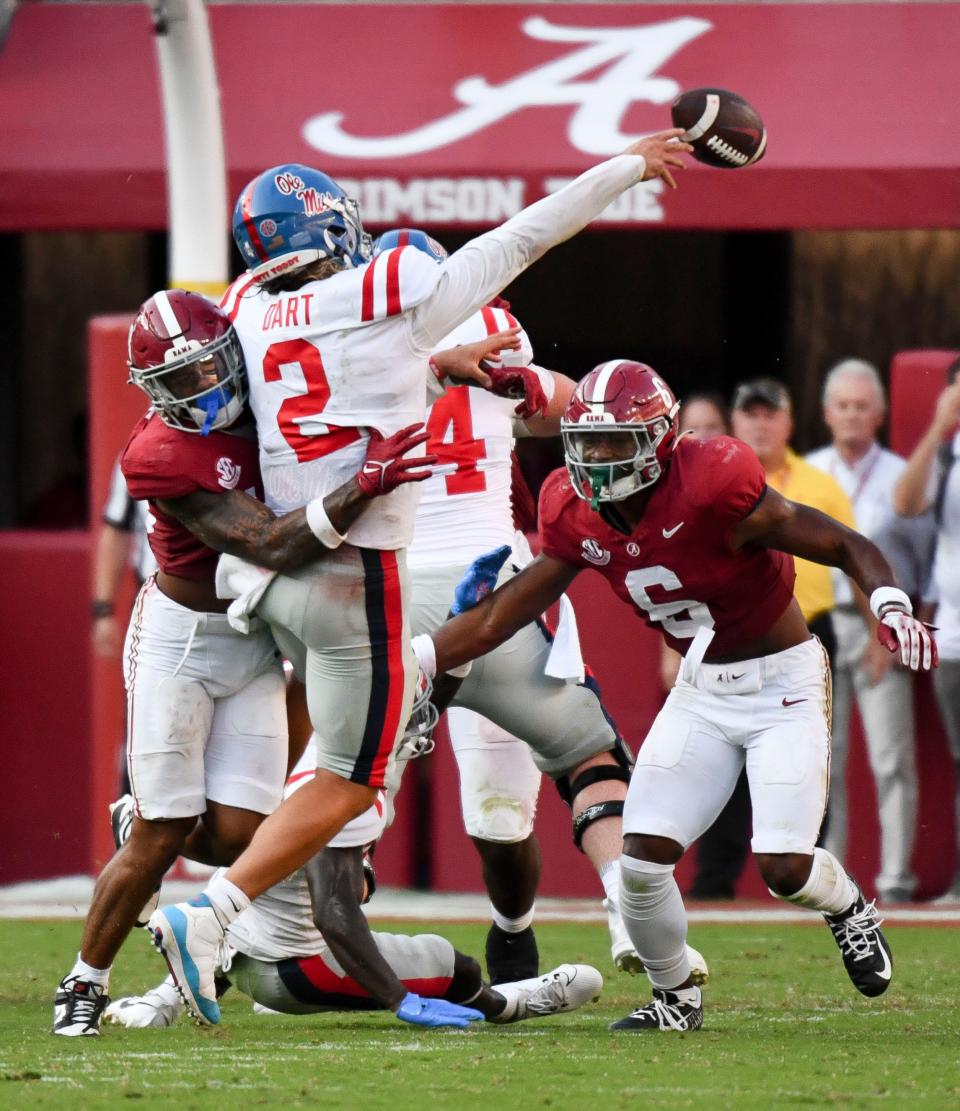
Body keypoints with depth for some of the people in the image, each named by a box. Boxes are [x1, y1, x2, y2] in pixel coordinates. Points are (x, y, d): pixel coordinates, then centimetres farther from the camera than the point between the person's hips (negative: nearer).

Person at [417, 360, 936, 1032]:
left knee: (785, 868, -14)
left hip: (784, 681, -5)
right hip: (701, 692, 5)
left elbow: (849, 548, -20)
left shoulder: (712, 490, -26)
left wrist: (891, 606, -39)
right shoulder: (578, 519, -7)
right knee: (641, 860, -9)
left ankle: (848, 907, 23)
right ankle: (676, 998, 16)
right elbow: (502, 616, 1)